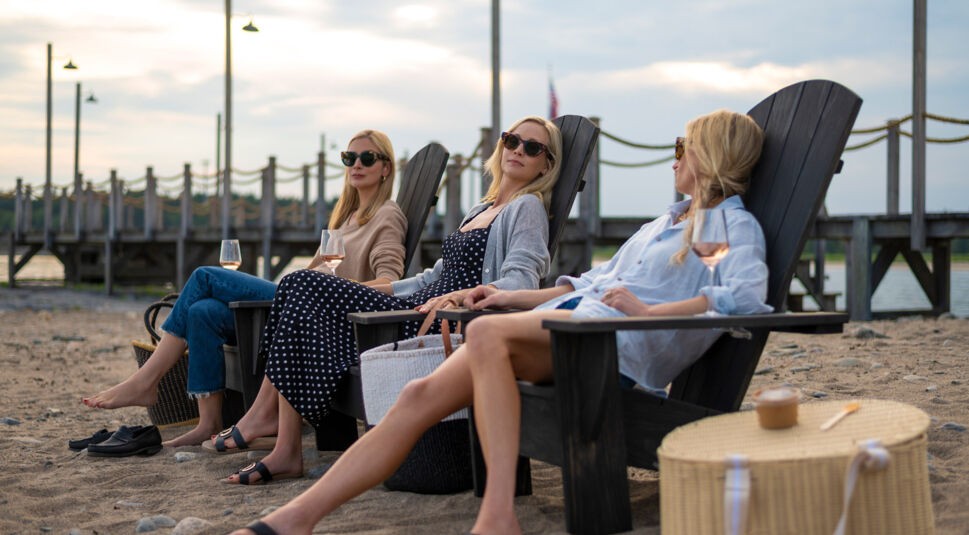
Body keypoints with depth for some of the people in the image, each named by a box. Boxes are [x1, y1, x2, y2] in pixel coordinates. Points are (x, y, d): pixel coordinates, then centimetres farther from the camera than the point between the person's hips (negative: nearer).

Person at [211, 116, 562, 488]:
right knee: (301, 287, -5)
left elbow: (522, 282, -16)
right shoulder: (482, 210, 27)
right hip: (417, 309, 9)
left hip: (445, 328, -9)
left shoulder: (528, 207, 0)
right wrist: (366, 290, 21)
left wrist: (460, 296, -33)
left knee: (303, 291, -15)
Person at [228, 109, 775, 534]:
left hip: (621, 342, -7)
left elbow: (747, 296, -16)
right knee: (421, 395, -12)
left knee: (487, 333, -36)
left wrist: (648, 310, -19)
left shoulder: (735, 224, 6)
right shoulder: (668, 220, 33)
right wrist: (516, 297, 24)